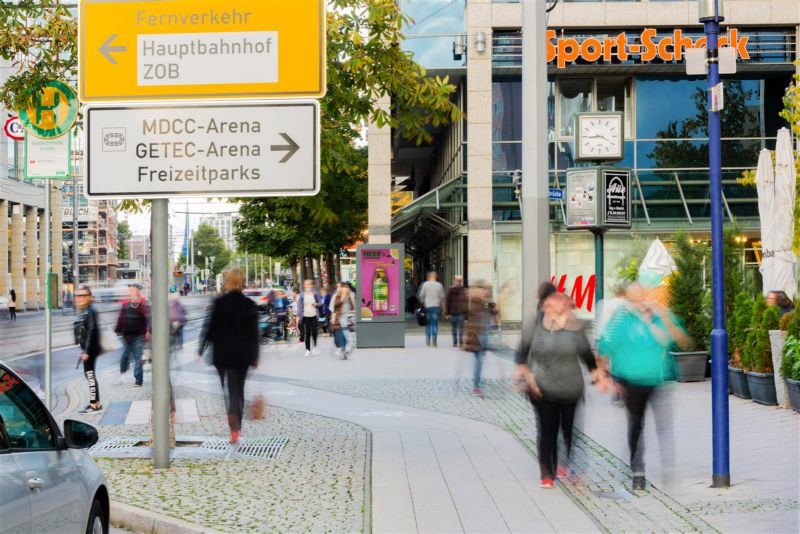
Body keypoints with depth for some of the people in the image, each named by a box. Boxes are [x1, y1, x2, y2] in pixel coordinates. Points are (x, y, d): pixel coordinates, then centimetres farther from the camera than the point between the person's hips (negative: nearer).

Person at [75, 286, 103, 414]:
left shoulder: (90, 312, -15)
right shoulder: (85, 312, 14)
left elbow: (92, 331, -19)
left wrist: (87, 351, -21)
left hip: (90, 349, -10)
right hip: (87, 349, 10)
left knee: (90, 374, -8)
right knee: (89, 375, 14)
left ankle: (94, 405, -5)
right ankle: (96, 403, 21)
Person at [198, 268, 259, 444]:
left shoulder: (219, 302, -10)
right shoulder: (250, 305, -2)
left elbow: (210, 327, -7)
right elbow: (254, 332, 2)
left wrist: (201, 350, 3)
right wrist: (255, 357, 10)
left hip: (222, 352, -1)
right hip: (243, 354, 2)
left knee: (220, 389, 13)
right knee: (237, 390, 8)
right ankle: (236, 428, 4)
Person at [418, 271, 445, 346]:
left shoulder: (425, 284, -2)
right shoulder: (439, 285, 1)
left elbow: (421, 296, -1)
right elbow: (442, 297, 5)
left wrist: (422, 304, 12)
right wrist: (441, 306, 14)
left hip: (427, 306, 0)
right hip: (436, 306, 0)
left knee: (428, 324, 10)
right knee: (435, 324, 2)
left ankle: (428, 341, 9)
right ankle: (434, 341, -3)